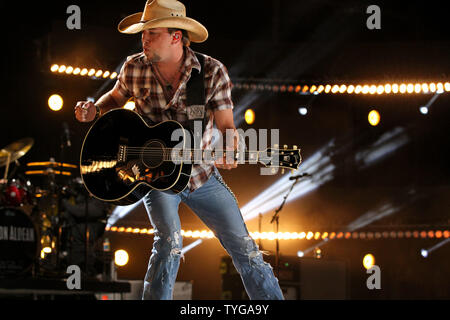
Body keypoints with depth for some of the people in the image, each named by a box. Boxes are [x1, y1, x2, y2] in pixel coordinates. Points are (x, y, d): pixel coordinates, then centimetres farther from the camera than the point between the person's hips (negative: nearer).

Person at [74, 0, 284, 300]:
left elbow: (226, 125, -11)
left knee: (242, 245, 0)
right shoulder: (135, 67, -6)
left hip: (201, 173, 1)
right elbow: (118, 96, 15)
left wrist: (229, 152, -33)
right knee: (169, 241, -23)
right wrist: (95, 110, -6)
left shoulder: (212, 72, -12)